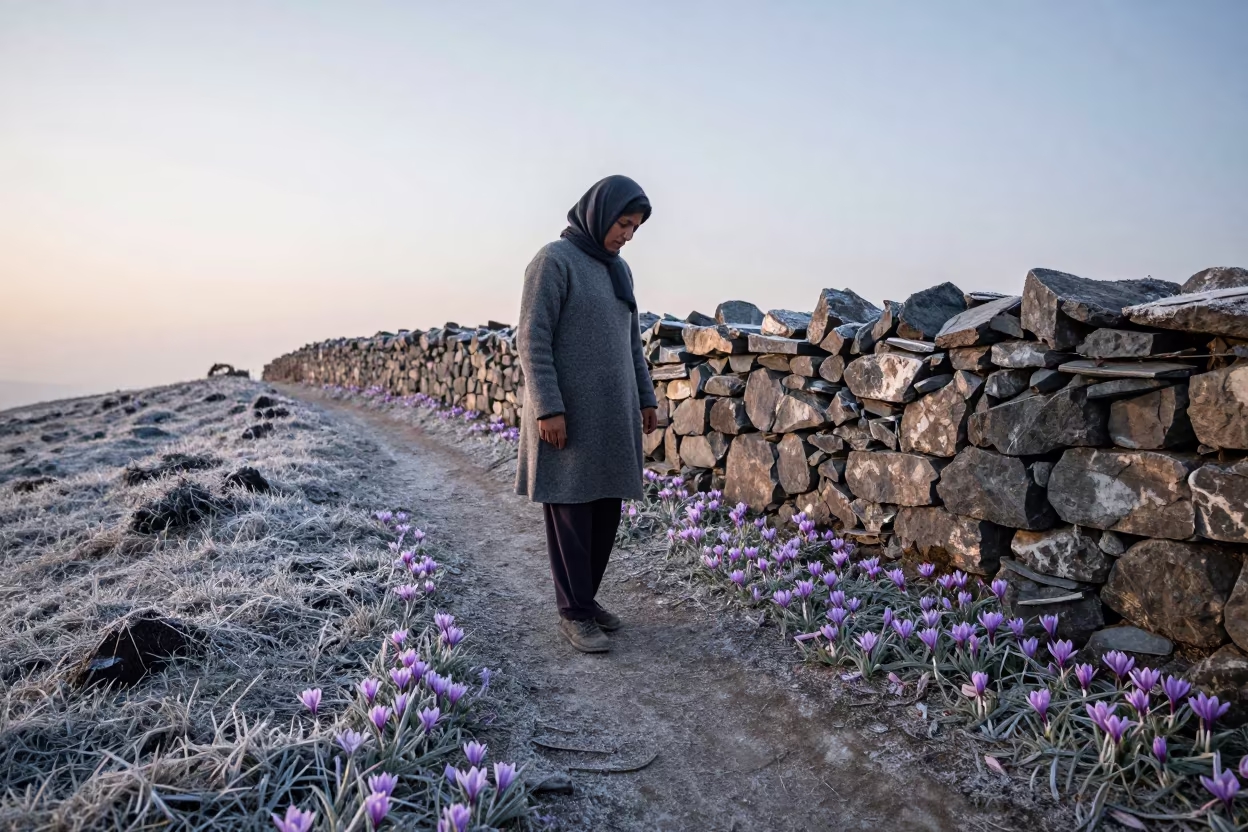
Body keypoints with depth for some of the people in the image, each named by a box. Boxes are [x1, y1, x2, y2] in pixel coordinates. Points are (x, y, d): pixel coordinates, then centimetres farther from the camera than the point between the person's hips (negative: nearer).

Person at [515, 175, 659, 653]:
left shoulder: (618, 269, 14)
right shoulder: (554, 260, -9)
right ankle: (573, 613, 11)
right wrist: (548, 408, -19)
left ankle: (586, 597, 24)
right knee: (571, 514, 1)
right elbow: (531, 338, -14)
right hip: (568, 416, -7)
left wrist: (646, 398, 16)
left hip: (613, 416, 8)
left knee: (607, 510, 10)